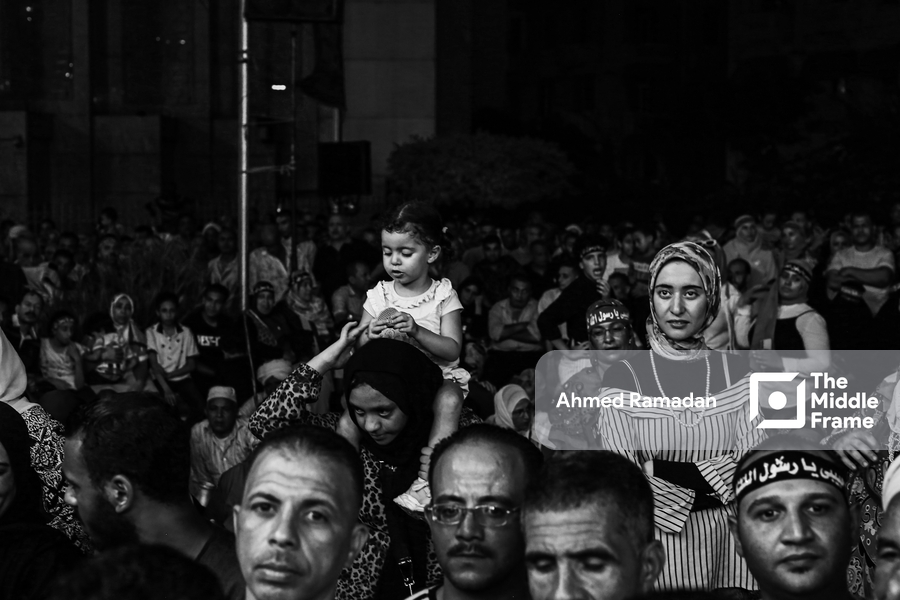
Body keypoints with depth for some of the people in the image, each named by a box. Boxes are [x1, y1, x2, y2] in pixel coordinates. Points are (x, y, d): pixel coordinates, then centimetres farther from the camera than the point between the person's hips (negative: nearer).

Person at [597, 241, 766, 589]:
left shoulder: (737, 372, 4)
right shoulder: (624, 377, -2)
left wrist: (664, 473, -17)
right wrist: (716, 474, -14)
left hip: (729, 539, 2)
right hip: (657, 540, -1)